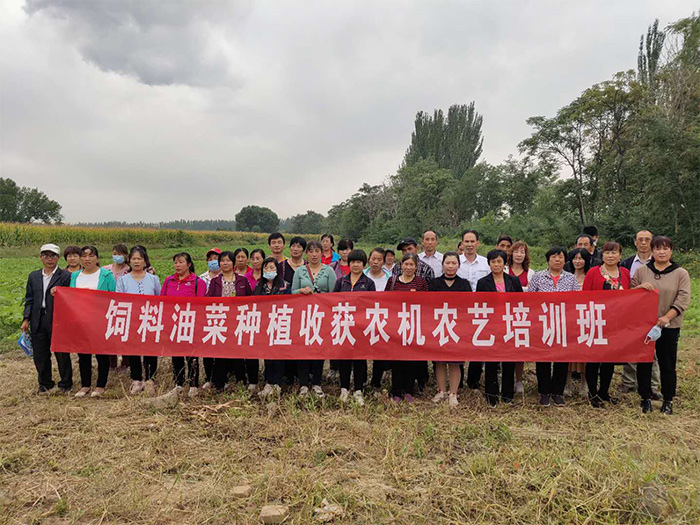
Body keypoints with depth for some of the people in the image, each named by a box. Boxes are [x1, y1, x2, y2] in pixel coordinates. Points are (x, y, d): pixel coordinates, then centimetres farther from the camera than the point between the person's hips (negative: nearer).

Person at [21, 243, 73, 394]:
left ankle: (65, 384, 20)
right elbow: (29, 299, 13)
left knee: (62, 355, 5)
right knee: (40, 355, 12)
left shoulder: (66, 276, -3)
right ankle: (45, 384, 29)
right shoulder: (33, 276, 12)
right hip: (38, 322, 5)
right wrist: (26, 319, 5)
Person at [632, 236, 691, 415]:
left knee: (667, 365, 8)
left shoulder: (681, 273, 1)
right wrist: (640, 287, -14)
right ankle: (646, 398, 21)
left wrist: (666, 317, -19)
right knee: (643, 363, 7)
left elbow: (683, 300, -7)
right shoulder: (641, 271, 5)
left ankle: (668, 400, 23)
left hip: (669, 326, -1)